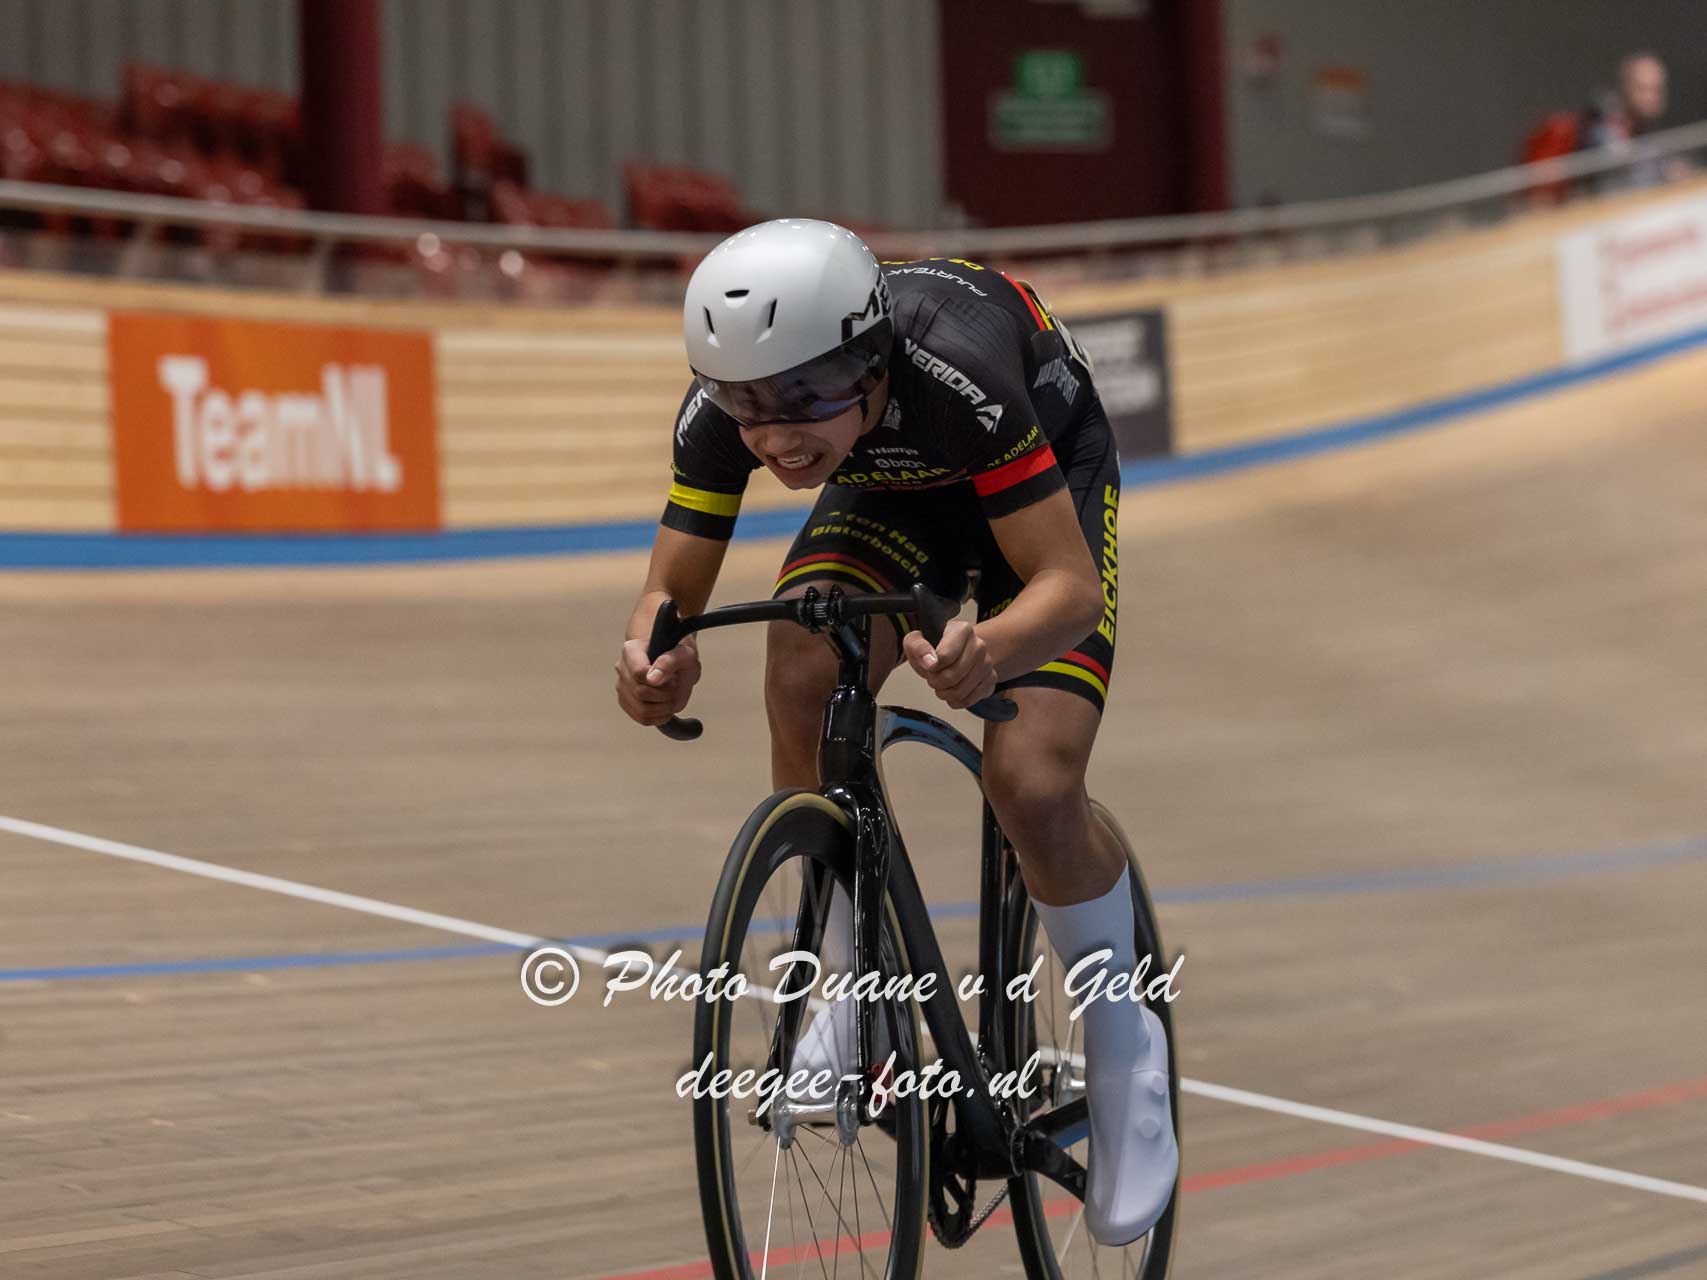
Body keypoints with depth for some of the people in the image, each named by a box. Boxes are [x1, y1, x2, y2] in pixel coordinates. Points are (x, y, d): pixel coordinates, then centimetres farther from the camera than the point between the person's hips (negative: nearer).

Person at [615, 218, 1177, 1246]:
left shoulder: (953, 370, -42)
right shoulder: (724, 408, -29)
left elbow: (1070, 583, -40)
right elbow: (674, 590, -22)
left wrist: (987, 651, -62)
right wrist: (657, 659, -47)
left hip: (1044, 492, -4)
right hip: (894, 494, 4)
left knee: (1033, 786, -24)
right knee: (802, 678, -27)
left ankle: (1122, 1044, 3)